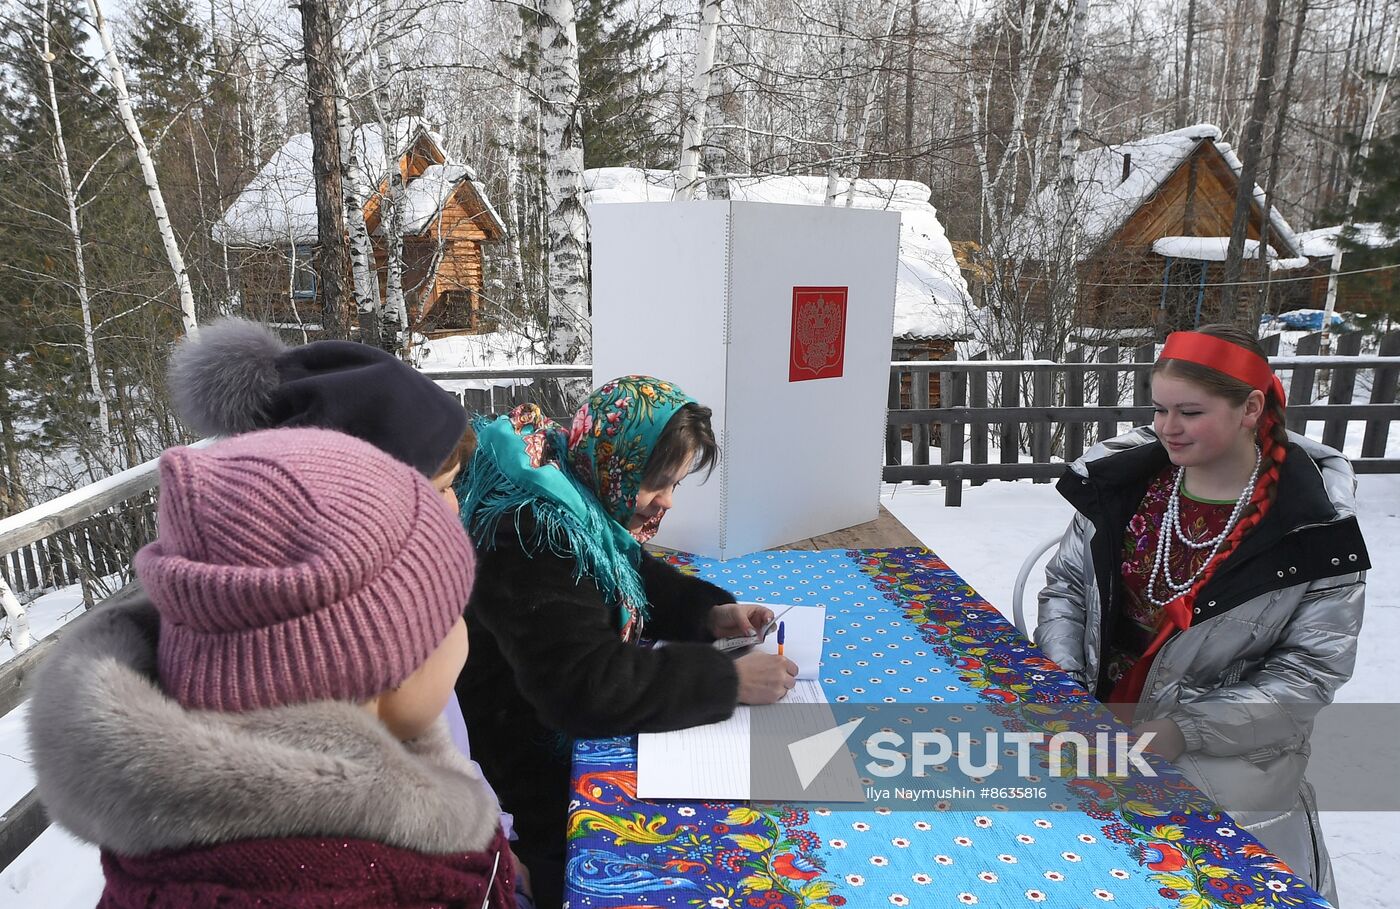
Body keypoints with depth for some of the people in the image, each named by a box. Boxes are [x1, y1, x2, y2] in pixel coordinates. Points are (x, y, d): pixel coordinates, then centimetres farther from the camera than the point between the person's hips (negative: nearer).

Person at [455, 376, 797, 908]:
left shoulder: (584, 499, -1)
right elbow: (587, 689, -34)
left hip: (574, 725, 9)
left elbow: (635, 583, 13)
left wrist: (711, 615, -5)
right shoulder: (537, 535, -30)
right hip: (537, 782, -9)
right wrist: (728, 679, -30)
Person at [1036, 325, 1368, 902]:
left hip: (1226, 767, -2)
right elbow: (1066, 582, 2)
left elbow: (1312, 667, -12)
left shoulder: (1314, 524, -14)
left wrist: (1185, 729, -20)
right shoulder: (1123, 479, -6)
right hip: (1096, 734, 3)